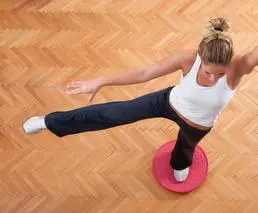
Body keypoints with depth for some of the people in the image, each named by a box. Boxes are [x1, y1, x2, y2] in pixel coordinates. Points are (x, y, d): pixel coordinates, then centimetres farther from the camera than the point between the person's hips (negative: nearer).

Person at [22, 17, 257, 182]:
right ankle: (49, 122, 15)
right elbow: (143, 73, -28)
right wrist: (100, 81, -24)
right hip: (170, 102, -1)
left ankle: (179, 165, 79)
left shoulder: (238, 67, -41)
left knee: (186, 146, 37)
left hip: (198, 125, 1)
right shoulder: (188, 58, -37)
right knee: (114, 114, -1)